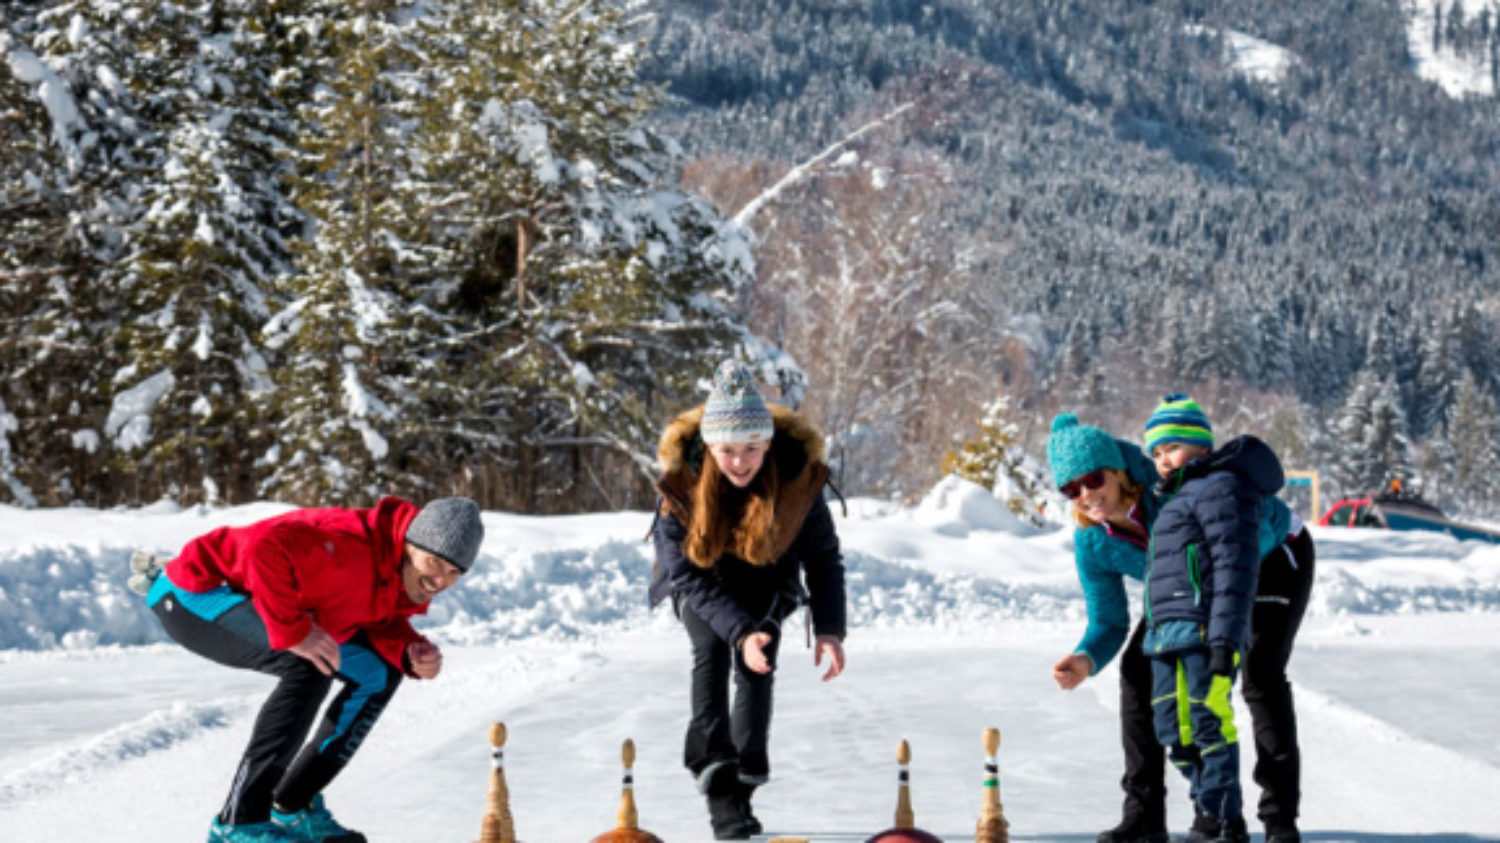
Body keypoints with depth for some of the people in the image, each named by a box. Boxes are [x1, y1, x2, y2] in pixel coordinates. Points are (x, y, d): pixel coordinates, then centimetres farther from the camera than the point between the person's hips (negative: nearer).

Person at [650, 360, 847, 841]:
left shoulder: (798, 475, -28)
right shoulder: (681, 482, -31)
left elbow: (824, 557, -17)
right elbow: (688, 575, -29)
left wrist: (829, 630, -28)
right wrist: (739, 631, -40)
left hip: (766, 580, 1)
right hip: (700, 581, -1)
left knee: (757, 666, -15)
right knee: (711, 650, -24)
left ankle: (744, 788, -6)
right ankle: (716, 778, -29)